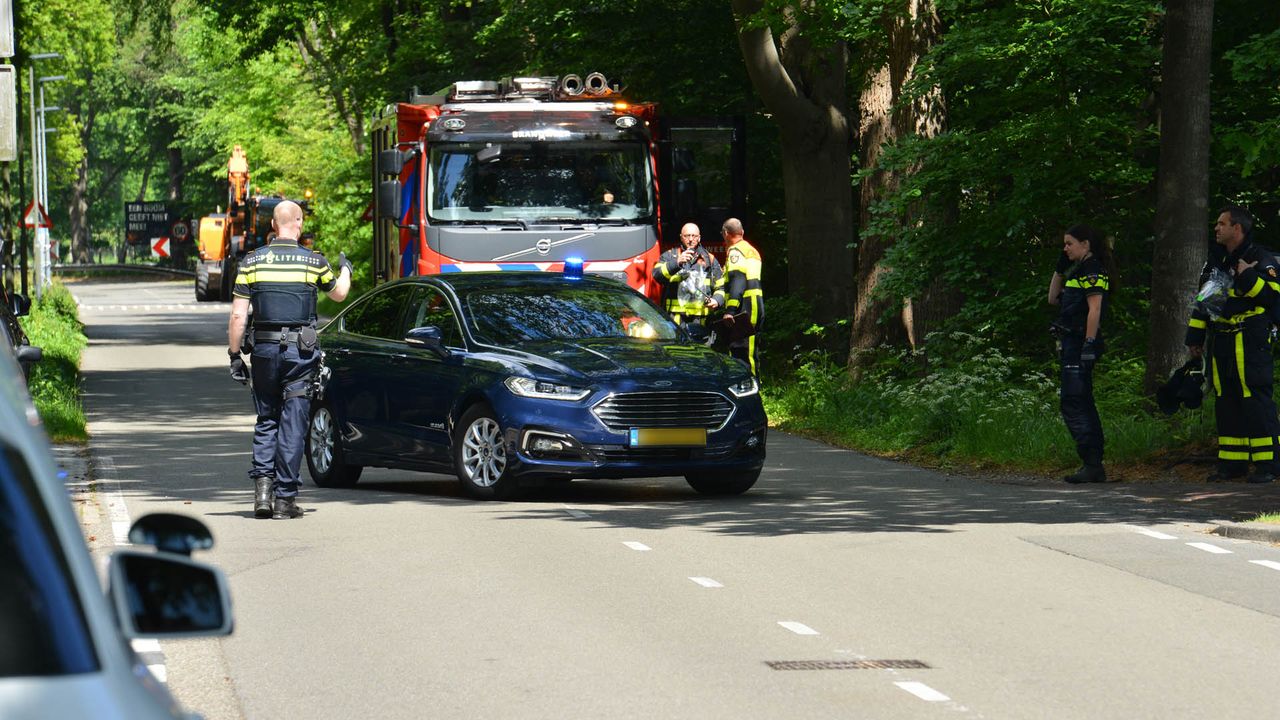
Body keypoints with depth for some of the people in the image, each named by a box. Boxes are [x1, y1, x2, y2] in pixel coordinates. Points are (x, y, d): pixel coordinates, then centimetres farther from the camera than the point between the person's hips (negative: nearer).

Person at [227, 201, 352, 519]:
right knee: (292, 424, 2)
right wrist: (345, 268, 37)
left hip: (265, 349, 1)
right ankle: (285, 498, 2)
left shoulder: (252, 262, 0)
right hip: (300, 351, -1)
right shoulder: (313, 261, -2)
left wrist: (234, 355, 6)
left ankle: (263, 484, -2)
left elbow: (237, 316, -2)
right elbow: (339, 293, 17)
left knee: (266, 420, 14)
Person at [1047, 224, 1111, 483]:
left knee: (1072, 402, -14)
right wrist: (1060, 269, 20)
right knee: (1082, 403, 10)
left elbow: (1094, 310, -18)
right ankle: (1095, 465, 11)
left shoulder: (1093, 270, -10)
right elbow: (1053, 298, 28)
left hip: (1081, 344, -10)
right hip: (1071, 345, 10)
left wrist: (1089, 345, -23)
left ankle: (1091, 463, -18)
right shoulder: (1078, 270, 20)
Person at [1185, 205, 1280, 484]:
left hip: (1250, 343, -8)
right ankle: (1232, 461, 14)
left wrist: (1247, 278, -24)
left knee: (1255, 399, -10)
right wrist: (1194, 336, 21)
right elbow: (1202, 301, 24)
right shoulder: (1216, 261, 18)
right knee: (1226, 401, 8)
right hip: (1221, 343, 8)